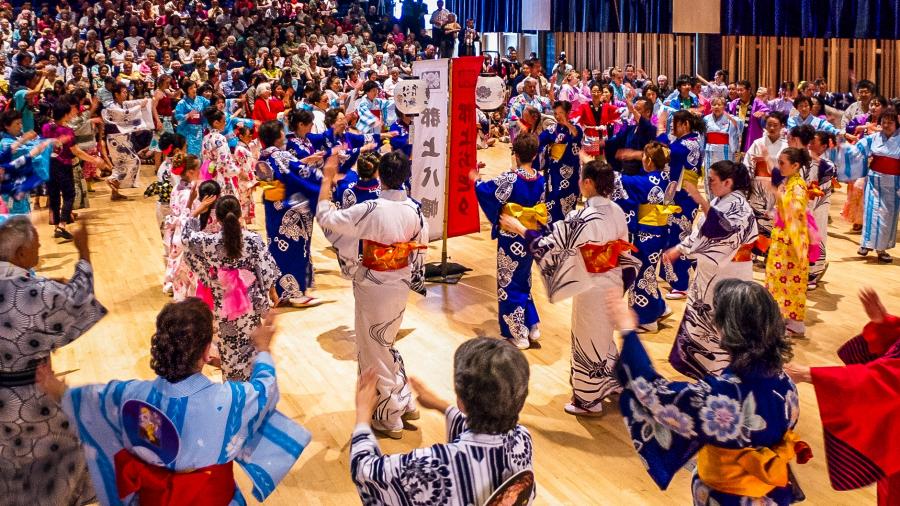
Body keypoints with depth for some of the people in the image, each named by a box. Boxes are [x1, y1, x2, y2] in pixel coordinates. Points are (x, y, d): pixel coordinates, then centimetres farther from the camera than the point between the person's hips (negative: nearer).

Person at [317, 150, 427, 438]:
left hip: (373, 290, -6)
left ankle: (388, 417, 23)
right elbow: (419, 250, 5)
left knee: (373, 352, 11)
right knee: (386, 345, 26)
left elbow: (325, 217, -15)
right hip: (400, 287, 6)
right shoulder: (414, 210, -6)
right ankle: (404, 403, 33)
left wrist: (327, 179, -6)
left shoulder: (371, 210, -24)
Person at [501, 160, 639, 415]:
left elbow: (551, 244, -21)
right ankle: (612, 383, 42)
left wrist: (518, 227, -11)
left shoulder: (582, 218, -26)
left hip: (592, 288, -7)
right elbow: (623, 250, 6)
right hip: (614, 283, 7)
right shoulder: (617, 211, -3)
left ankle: (589, 400, 23)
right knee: (603, 335, 26)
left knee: (588, 339, 9)